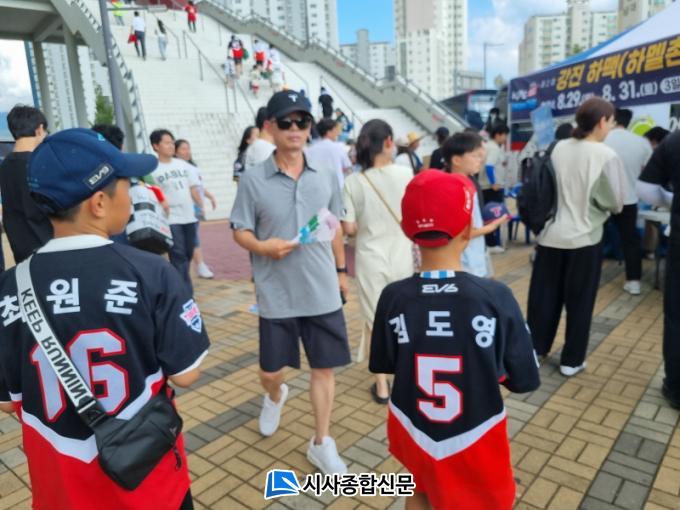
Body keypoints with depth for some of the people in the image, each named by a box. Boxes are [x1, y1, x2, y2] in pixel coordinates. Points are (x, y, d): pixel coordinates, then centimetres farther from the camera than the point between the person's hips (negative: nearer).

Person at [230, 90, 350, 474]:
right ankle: (275, 397, 50)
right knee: (271, 371, 13)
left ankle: (321, 444, 28)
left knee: (325, 368, 8)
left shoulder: (326, 176, 2)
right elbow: (239, 231, -3)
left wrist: (341, 270, 15)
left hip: (323, 292, 2)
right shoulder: (253, 179, -7)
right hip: (276, 295, -1)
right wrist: (262, 246, -23)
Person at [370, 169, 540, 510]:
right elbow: (525, 379, -12)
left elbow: (382, 364, -3)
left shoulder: (394, 297, -18)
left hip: (414, 432, 2)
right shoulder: (495, 297, -23)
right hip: (474, 440, -1)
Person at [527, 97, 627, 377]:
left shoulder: (558, 148, -1)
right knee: (579, 301, 9)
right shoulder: (607, 155, -13)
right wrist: (594, 203, 10)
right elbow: (616, 202, -8)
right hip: (584, 237, -4)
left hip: (550, 234, 4)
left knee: (543, 296, 14)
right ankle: (571, 360, 20)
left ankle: (535, 348, 26)